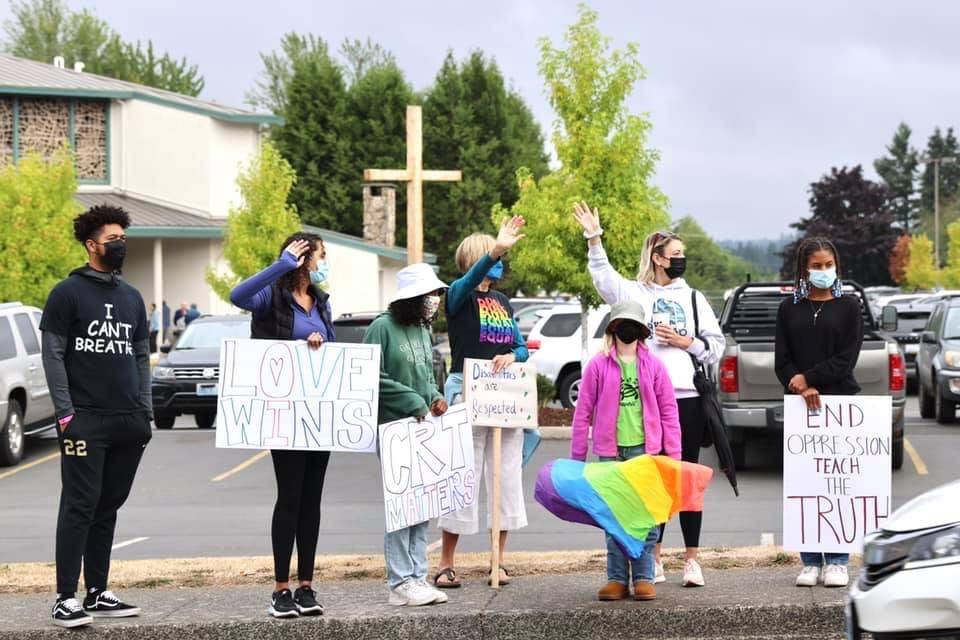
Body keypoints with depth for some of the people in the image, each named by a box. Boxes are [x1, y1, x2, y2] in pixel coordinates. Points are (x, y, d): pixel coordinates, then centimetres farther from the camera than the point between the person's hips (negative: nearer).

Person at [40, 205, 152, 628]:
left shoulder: (131, 298, 17)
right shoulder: (68, 293, -2)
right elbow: (53, 355, -6)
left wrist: (146, 411, 11)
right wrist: (65, 411, -13)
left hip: (129, 423, 6)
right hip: (85, 419, -6)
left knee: (108, 507, 9)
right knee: (80, 506, -9)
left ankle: (97, 594, 15)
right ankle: (66, 599, -8)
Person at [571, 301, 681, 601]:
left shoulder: (653, 366, 7)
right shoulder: (598, 366, 4)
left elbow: (668, 412, 8)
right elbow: (583, 412, 5)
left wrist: (673, 453, 2)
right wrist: (577, 457, 2)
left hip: (645, 450, 0)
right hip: (610, 452, 0)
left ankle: (643, 578, 7)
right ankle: (617, 579, 9)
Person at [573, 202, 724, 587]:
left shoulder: (693, 298, 14)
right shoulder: (635, 293, 7)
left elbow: (716, 346, 14)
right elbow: (603, 277, -11)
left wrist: (685, 342, -3)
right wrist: (594, 237, -20)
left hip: (687, 399, 1)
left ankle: (692, 559, 5)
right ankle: (654, 559, 11)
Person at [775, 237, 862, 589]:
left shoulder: (848, 306, 5)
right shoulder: (789, 309, 10)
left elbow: (847, 358, -3)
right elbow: (782, 360, 5)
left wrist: (808, 378, -10)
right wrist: (803, 389, -11)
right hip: (800, 404, 2)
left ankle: (837, 562, 1)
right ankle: (810, 562, 5)